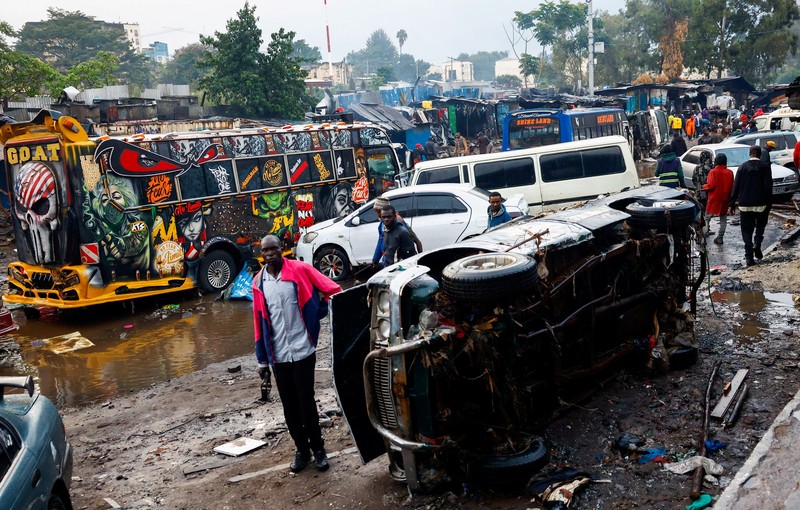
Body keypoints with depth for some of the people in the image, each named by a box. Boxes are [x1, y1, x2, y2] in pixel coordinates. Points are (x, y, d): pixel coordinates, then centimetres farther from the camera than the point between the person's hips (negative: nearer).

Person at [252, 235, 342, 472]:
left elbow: (333, 290, -3)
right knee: (290, 407, 11)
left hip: (303, 351, -3)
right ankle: (302, 450, 26)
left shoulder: (301, 270, -6)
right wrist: (262, 359, 8)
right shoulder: (258, 283, 3)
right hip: (278, 355, 3)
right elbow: (259, 322, 7)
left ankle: (318, 448, 19)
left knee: (306, 402, 2)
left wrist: (317, 314, -2)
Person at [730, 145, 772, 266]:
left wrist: (733, 203, 4)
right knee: (760, 225, 21)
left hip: (745, 204, 0)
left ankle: (749, 256, 0)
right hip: (761, 204, 0)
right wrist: (769, 204, 0)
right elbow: (768, 186, -6)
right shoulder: (765, 167, -3)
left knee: (747, 230, 5)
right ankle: (757, 246, -2)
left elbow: (736, 186, -2)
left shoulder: (742, 167, -1)